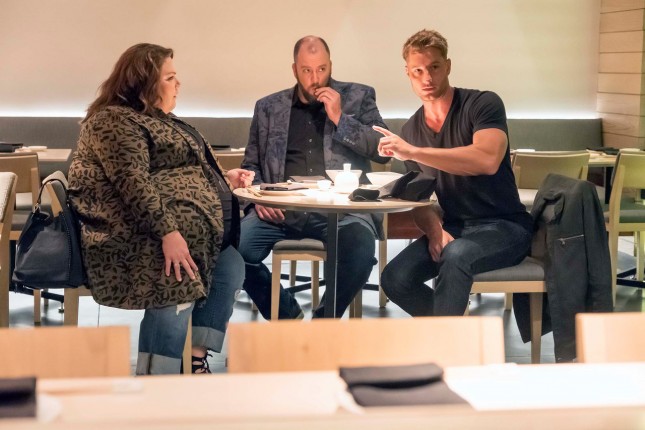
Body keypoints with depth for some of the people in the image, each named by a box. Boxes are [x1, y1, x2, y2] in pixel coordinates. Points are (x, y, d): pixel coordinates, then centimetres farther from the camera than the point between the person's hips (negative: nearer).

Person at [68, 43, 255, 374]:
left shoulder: (156, 118, 22)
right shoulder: (115, 121, -10)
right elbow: (133, 183, -23)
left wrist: (223, 179, 23)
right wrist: (168, 233, -32)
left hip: (183, 224, 10)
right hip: (134, 234, -10)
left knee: (231, 266, -6)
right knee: (179, 284, -30)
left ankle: (197, 361, -4)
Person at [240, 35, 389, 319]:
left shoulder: (358, 97, 13)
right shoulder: (268, 107, 18)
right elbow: (251, 165, 20)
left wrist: (340, 119, -5)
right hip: (280, 210, 2)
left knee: (360, 250, -33)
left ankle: (323, 321, -5)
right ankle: (288, 316, 1)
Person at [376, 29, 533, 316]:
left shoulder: (483, 104, -10)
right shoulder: (410, 130, 8)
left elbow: (488, 160, -30)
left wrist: (413, 152, -30)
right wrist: (434, 230, -12)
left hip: (504, 227, -6)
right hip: (452, 228, 6)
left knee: (455, 256, -37)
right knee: (394, 280, -17)